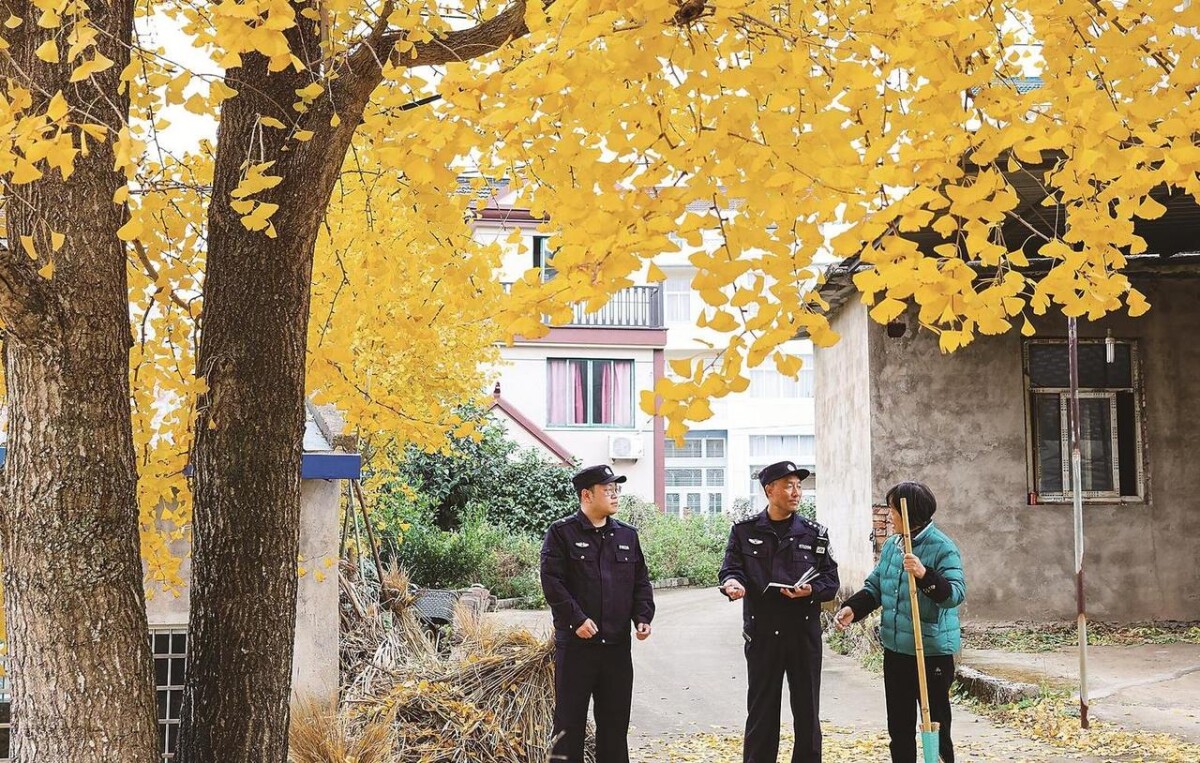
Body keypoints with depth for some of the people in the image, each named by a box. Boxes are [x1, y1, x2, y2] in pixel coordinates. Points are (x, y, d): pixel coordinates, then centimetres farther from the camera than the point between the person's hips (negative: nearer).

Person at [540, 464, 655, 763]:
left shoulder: (627, 535, 12)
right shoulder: (562, 533, -4)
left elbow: (641, 583, 14)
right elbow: (552, 581, -11)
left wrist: (643, 618, -1)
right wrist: (577, 619, -18)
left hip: (618, 644, 5)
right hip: (576, 643, -5)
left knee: (616, 718, 11)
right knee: (569, 718, 1)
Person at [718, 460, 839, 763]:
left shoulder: (814, 533, 6)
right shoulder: (745, 531, 4)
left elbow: (831, 580, 5)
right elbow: (731, 568, -2)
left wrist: (811, 590, -16)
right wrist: (732, 582, -25)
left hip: (804, 631, 1)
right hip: (762, 633, -1)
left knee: (807, 710, 8)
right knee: (761, 709, 5)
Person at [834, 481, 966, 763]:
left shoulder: (943, 548, -14)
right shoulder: (891, 545, 9)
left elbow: (955, 594, -24)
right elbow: (875, 587, 15)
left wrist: (925, 575, -39)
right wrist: (853, 608, -2)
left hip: (932, 652, -7)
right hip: (895, 650, 7)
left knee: (936, 728, 1)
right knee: (899, 728, 15)